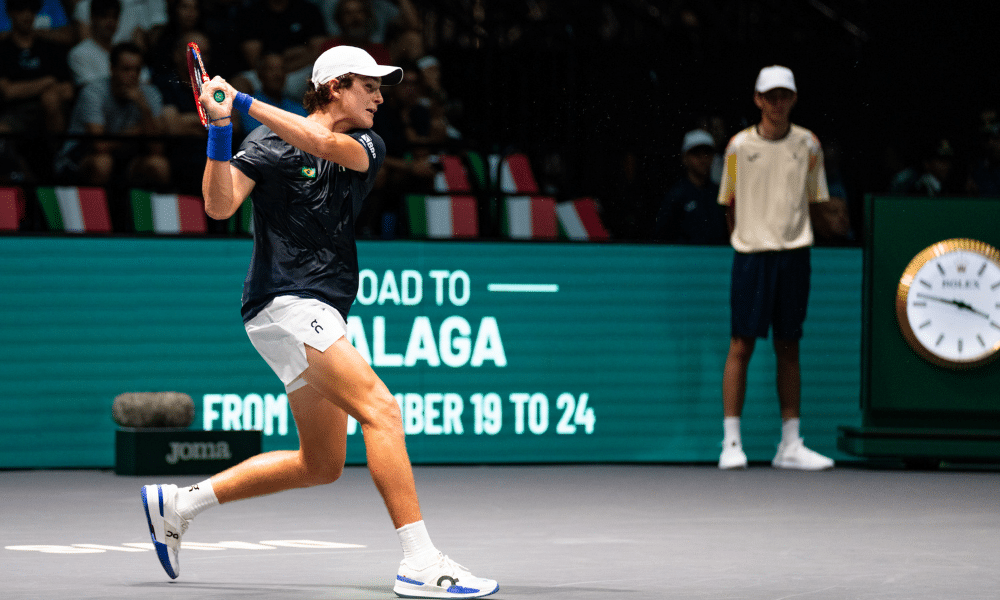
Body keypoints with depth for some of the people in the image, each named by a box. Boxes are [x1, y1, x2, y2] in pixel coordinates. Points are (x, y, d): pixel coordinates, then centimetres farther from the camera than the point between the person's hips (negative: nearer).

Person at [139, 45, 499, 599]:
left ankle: (176, 503, 22)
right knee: (380, 408, -21)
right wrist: (220, 129, -24)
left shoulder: (367, 146, 11)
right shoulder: (268, 144, -2)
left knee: (322, 465, 12)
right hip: (284, 304, -8)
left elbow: (330, 145, -13)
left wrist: (244, 102, -18)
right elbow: (219, 206, -14)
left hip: (320, 316, 8)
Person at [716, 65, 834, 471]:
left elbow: (815, 200, 12)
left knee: (789, 348, 6)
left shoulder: (808, 145, 5)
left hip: (794, 254, 2)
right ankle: (731, 442, -2)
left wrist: (794, 233, 4)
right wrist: (746, 238, 8)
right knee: (741, 346, -5)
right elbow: (730, 203, 10)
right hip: (751, 254, -2)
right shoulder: (739, 145, 2)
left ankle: (790, 445, 10)